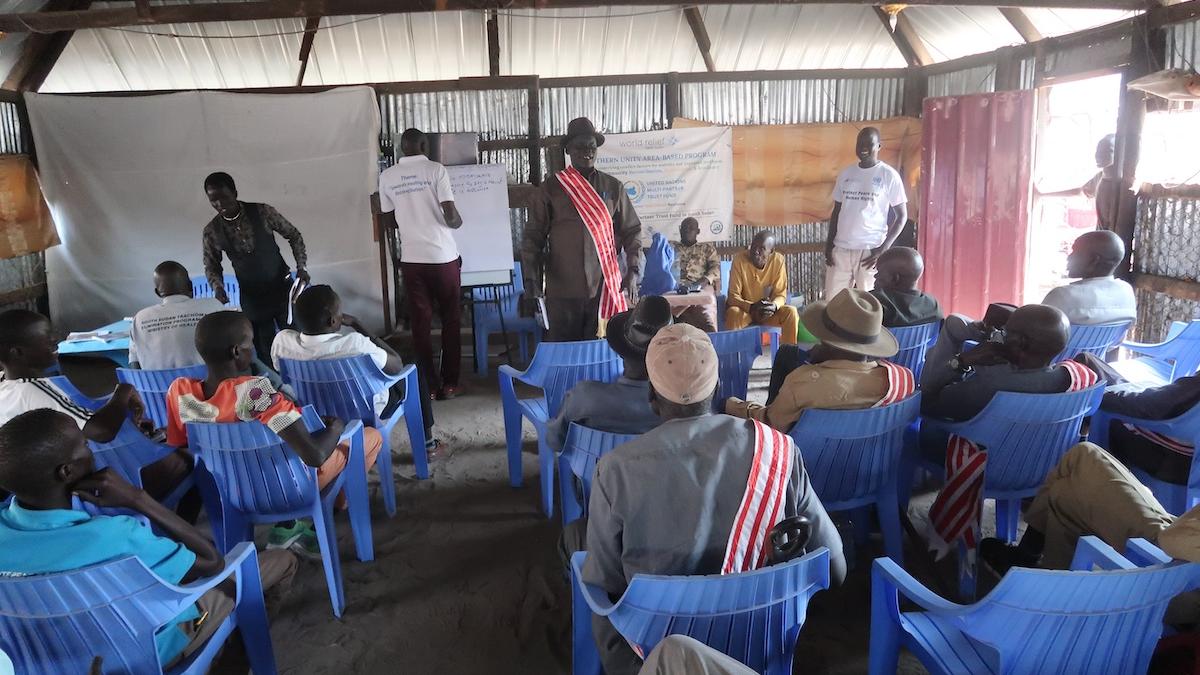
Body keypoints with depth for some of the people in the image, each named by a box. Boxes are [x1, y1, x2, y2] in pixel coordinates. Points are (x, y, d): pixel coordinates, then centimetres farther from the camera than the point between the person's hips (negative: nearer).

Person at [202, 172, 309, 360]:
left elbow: (294, 236, -2)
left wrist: (301, 267, -13)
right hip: (251, 296, 1)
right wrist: (218, 287, -13)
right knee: (265, 348, 5)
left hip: (281, 287, -1)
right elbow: (212, 265, 7)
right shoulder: (211, 231, -6)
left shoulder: (262, 212, -12)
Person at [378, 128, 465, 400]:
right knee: (451, 320, 10)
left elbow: (388, 221, 11)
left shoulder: (387, 176, 4)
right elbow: (451, 217, -13)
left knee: (420, 323, 8)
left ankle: (429, 385, 11)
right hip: (443, 257, -2)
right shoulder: (435, 169, -7)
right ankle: (449, 384, 14)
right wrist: (458, 222, 9)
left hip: (411, 259, 3)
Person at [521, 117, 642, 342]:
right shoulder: (550, 188, 4)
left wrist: (633, 270, -2)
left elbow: (632, 231, 13)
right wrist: (531, 287, -4)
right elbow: (532, 239, 4)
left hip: (605, 288, 1)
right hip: (562, 290, -1)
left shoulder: (613, 187, 9)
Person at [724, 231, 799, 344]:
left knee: (791, 312, -23)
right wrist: (751, 307, -36)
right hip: (744, 309, -2)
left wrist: (774, 306, -33)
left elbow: (781, 295, -9)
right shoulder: (739, 259, -18)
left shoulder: (778, 260, -12)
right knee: (733, 313, -34)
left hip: (768, 311, 2)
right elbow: (733, 296, -17)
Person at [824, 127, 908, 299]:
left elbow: (902, 216, -3)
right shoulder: (846, 173, 9)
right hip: (841, 248, 5)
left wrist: (883, 249, -11)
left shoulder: (889, 175, -4)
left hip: (870, 250, -4)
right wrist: (828, 244, 7)